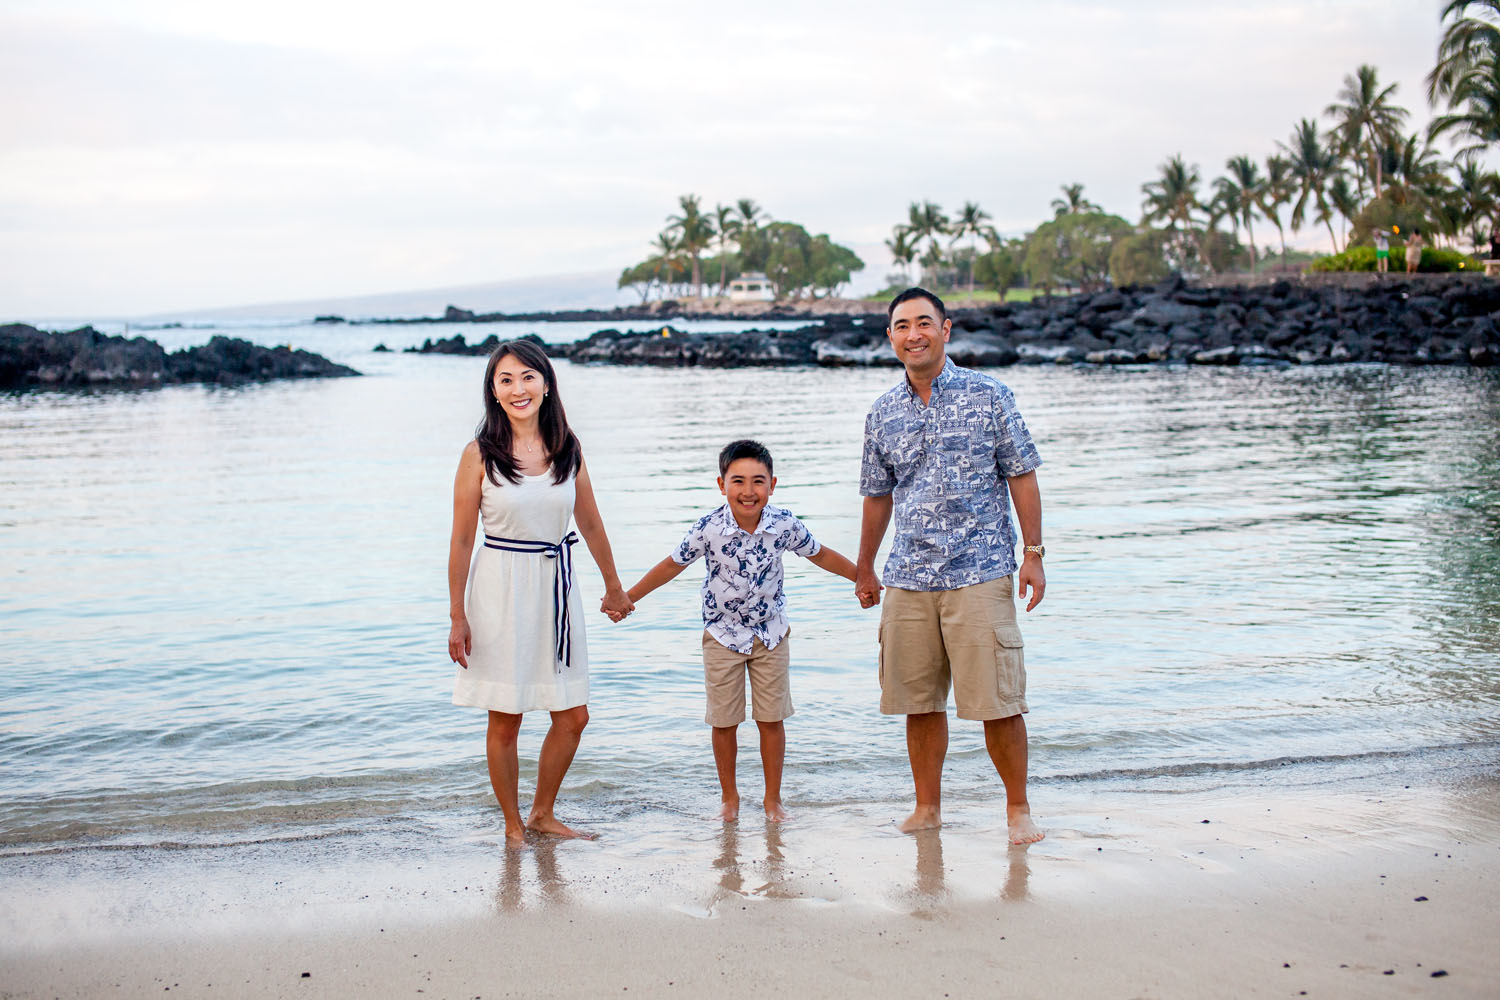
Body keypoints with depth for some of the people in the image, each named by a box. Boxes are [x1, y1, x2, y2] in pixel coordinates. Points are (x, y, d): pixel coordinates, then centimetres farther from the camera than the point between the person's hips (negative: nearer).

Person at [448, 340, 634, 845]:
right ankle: (513, 825, 21)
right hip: (500, 590, -4)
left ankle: (542, 814, 26)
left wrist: (614, 587, 22)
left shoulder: (568, 449, 3)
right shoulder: (480, 453, -7)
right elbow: (461, 539, -4)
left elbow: (590, 523, 14)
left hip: (556, 586, 4)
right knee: (505, 719, 4)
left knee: (573, 716, 7)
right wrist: (457, 617, -6)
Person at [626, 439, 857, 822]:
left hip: (771, 633, 1)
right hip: (722, 634, -1)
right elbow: (673, 565, -5)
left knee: (772, 718, 5)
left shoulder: (784, 525, -15)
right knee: (724, 721, 6)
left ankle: (773, 798, 18)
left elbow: (821, 555, 3)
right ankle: (729, 797, 23)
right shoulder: (709, 528, -19)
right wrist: (627, 597, -2)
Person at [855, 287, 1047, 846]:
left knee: (997, 701, -5)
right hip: (908, 579, 4)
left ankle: (1018, 808, 10)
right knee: (918, 701, 8)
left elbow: (1021, 477, 3)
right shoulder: (883, 414, 10)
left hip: (979, 574, -3)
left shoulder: (988, 396, 1)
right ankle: (927, 806, 21)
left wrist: (1033, 554, -2)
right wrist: (864, 569, 24)